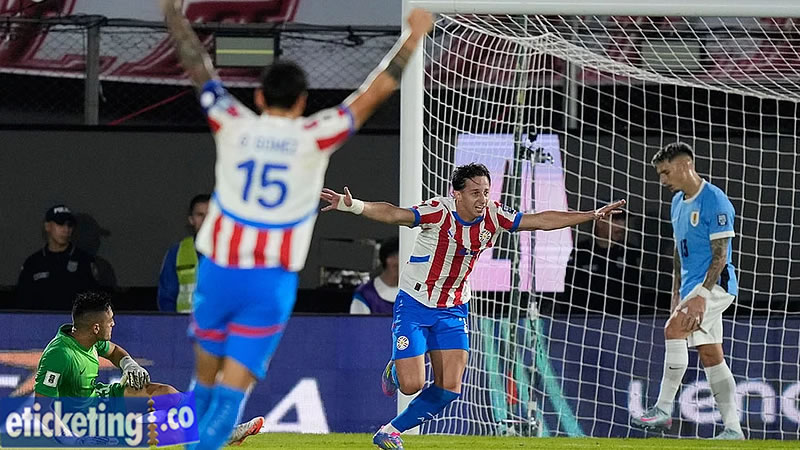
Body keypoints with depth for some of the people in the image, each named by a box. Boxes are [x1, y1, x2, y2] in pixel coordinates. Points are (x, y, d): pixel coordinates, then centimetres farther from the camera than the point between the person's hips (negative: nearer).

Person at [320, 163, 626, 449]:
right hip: (414, 305, -5)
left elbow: (541, 220, -1)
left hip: (453, 310, 5)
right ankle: (395, 372, 28)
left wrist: (591, 215, -4)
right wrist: (353, 206, -52)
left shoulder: (493, 217, -8)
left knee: (449, 388, -6)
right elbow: (393, 215, -35)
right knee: (412, 385, -11)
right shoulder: (438, 212, -23)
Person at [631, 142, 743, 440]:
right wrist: (677, 294, 19)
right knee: (711, 357, 6)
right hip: (692, 286, 9)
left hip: (715, 284, -9)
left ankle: (663, 410, -24)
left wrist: (702, 295, -24)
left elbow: (720, 254, -18)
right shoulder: (678, 202, 15)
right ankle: (733, 429, 6)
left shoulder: (714, 201, -14)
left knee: (674, 328, -25)